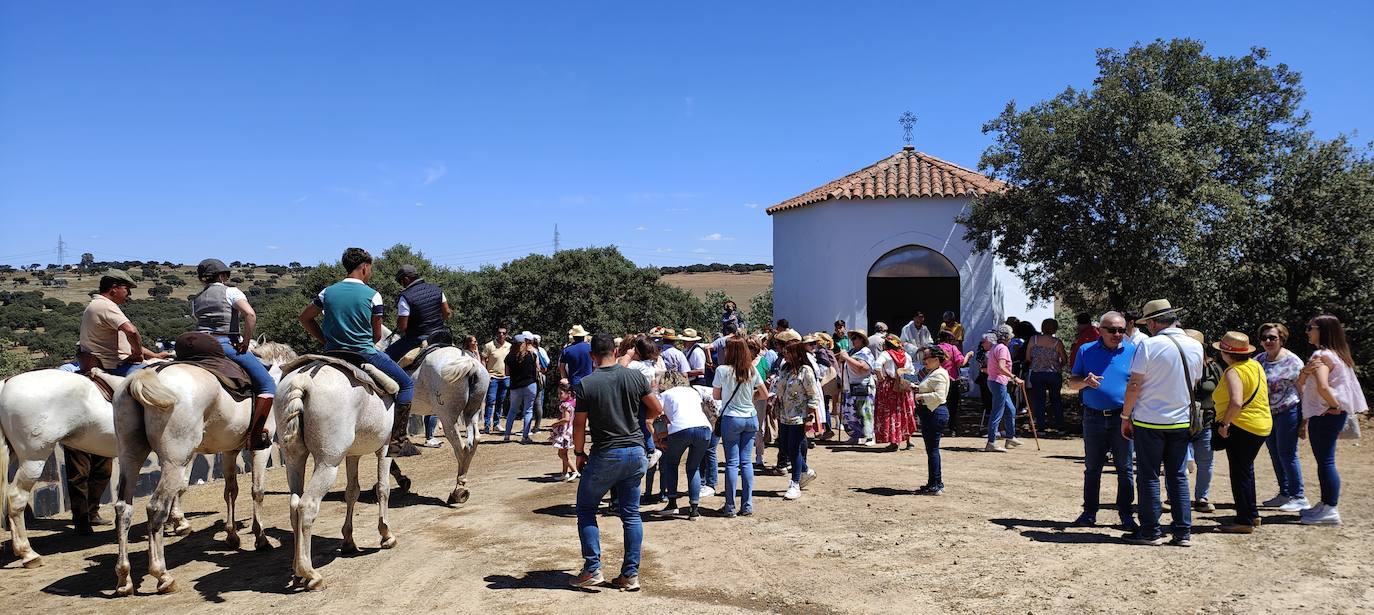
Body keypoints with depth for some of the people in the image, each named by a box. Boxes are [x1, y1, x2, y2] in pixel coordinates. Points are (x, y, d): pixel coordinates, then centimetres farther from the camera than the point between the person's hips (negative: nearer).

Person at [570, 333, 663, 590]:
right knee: (631, 514, 12)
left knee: (585, 509, 14)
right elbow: (657, 409, 5)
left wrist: (579, 453, 9)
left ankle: (592, 570, 8)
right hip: (636, 453, 4)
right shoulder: (634, 376, -2)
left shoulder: (585, 384, -10)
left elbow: (579, 426, -7)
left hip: (605, 455, -3)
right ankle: (631, 574, 13)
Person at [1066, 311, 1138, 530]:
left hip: (1122, 417, -1)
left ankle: (1125, 513, 15)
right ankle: (1089, 512, 16)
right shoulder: (1086, 350, 6)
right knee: (1092, 468, 8)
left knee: (1125, 468, 4)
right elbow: (1072, 382, 10)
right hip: (1093, 417, 1)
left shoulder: (1133, 351, 3)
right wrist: (1085, 381, -13)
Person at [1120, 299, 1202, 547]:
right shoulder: (1195, 346, 4)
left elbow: (1134, 385, -13)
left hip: (1149, 421, -5)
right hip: (1182, 422, 5)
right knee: (1178, 476, 12)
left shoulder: (1148, 345, -14)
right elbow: (1194, 384, 15)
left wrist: (1125, 417, -3)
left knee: (1148, 477, 4)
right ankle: (1183, 532, 13)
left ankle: (1150, 531, 9)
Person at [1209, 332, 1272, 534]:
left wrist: (1224, 423, -20)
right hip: (1262, 425, 10)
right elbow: (1263, 395, 20)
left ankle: (1244, 521, 3)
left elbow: (1236, 403, -33)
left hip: (1241, 426, -9)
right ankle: (1252, 514, 30)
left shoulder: (1234, 372, -20)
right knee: (1246, 470, 21)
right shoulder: (1255, 365, 9)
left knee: (1239, 473, -1)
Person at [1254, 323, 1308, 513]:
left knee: (1287, 454, -5)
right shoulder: (1259, 359, 8)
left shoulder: (1291, 360, -11)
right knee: (1275, 454, 12)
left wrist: (1304, 418, -11)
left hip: (1287, 412, -7)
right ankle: (1284, 494, 22)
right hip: (1266, 413, 7)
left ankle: (1299, 497, 3)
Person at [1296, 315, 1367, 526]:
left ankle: (1330, 510, -2)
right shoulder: (1335, 354, 16)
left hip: (1326, 415, -10)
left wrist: (1335, 405, -17)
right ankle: (1325, 505, 24)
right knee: (1324, 461, 15)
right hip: (1322, 415, 10)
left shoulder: (1322, 356, -16)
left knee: (1325, 461, -6)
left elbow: (1322, 386, -33)